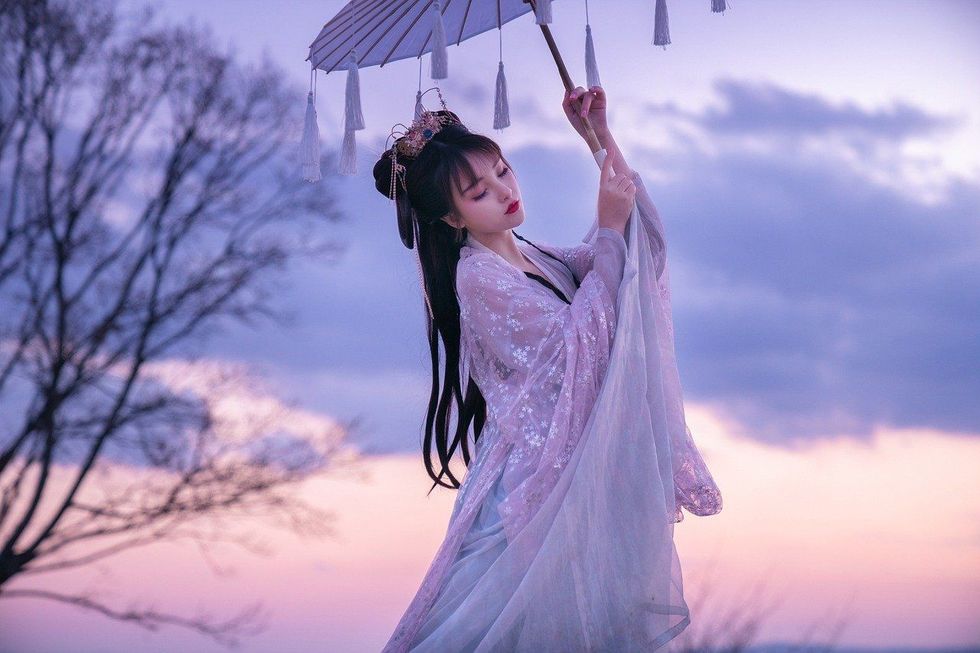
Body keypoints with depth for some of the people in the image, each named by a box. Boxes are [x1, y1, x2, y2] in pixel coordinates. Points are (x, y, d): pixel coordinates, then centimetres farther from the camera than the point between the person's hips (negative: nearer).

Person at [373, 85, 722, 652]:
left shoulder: (531, 257, 10)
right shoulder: (477, 276, -15)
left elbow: (640, 233, 10)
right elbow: (576, 339, -21)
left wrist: (602, 136, 1)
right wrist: (610, 227, -21)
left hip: (577, 461, 8)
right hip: (535, 469, -8)